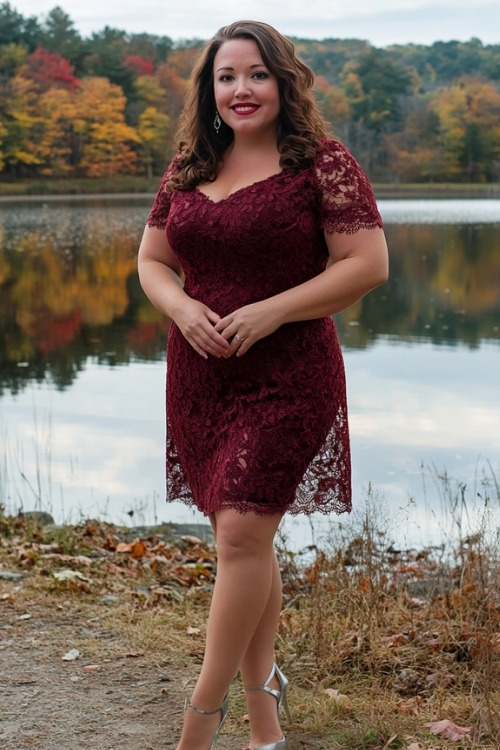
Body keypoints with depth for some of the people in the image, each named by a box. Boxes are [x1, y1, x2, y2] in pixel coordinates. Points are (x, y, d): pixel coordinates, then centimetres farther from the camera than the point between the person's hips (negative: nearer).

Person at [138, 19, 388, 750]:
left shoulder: (322, 163, -6)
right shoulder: (187, 170, 10)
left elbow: (368, 263, -11)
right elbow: (153, 261, 16)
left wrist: (270, 311, -17)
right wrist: (181, 308, -7)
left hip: (288, 379, -6)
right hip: (199, 381, 6)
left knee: (243, 534, -10)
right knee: (244, 542, 11)